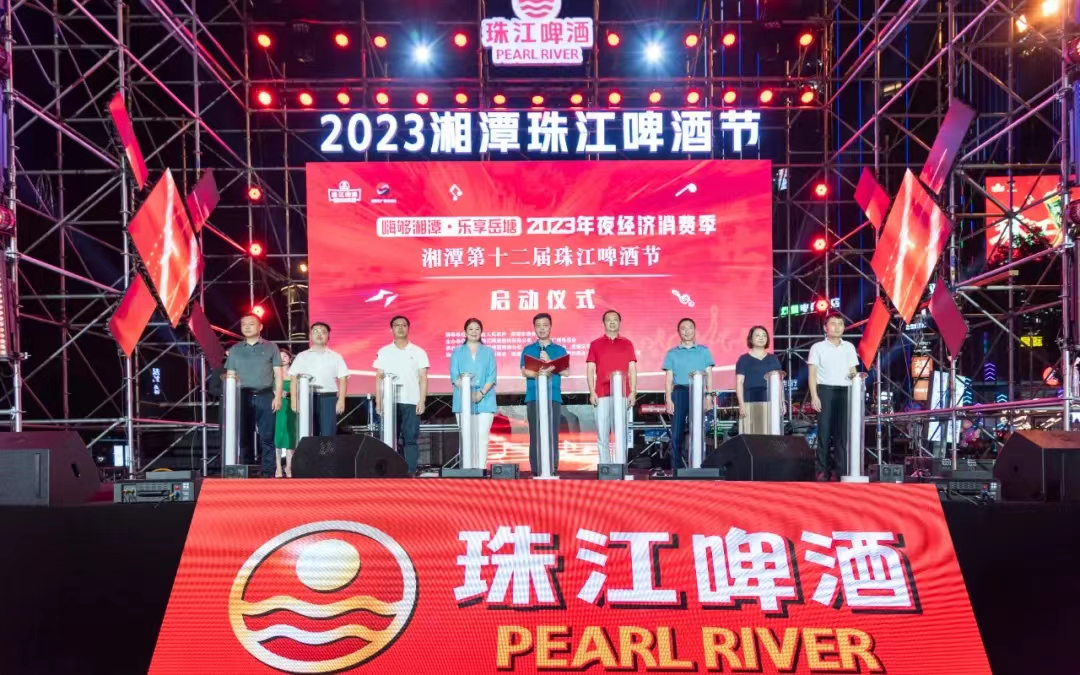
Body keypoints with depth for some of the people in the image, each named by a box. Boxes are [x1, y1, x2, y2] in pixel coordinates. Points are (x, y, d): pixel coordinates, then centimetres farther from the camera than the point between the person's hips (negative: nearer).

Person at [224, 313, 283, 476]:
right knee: (244, 437, 3)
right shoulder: (235, 350, 15)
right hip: (243, 397, 2)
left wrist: (278, 396, -5)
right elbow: (230, 376, 13)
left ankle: (267, 473, -3)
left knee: (266, 437, -5)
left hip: (265, 396, -2)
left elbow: (278, 374, 6)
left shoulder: (270, 347, 10)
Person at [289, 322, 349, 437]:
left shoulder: (335, 357, 10)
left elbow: (342, 380, 4)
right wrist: (294, 400, -2)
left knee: (328, 435, -5)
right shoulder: (302, 356, 12)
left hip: (329, 398, -1)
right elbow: (294, 379, 8)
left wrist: (341, 400, -6)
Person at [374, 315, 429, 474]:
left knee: (411, 439, -2)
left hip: (411, 402, -1)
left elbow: (423, 378, 4)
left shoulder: (418, 352, 6)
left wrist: (422, 401, -6)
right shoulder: (383, 352, 9)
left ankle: (410, 472, 2)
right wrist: (378, 402, 0)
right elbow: (379, 378, 7)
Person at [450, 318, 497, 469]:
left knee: (482, 436, -5)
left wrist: (481, 393, -13)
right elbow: (454, 377, 2)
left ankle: (481, 469, -3)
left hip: (485, 400, 0)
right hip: (463, 399, 0)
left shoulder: (488, 352, 11)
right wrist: (468, 392, -14)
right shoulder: (458, 352, 11)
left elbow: (491, 377, 3)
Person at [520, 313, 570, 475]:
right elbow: (524, 372, 0)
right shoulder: (528, 349, 13)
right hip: (533, 397, 0)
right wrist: (539, 373, -18)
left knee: (553, 433, -3)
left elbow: (566, 371, 1)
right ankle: (535, 470, 1)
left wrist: (549, 362, -9)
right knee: (535, 434, -2)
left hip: (553, 397, 0)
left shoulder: (560, 350, 13)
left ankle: (553, 469, 0)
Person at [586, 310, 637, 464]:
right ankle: (604, 466, 5)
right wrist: (592, 392, -3)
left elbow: (632, 369, 8)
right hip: (602, 394, 0)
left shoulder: (627, 344, 11)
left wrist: (632, 392, 0)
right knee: (602, 432, -1)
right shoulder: (595, 344, 9)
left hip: (622, 394, 0)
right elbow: (590, 369, 6)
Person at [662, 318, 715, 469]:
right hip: (679, 393, 0)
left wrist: (709, 395, -4)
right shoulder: (672, 353, 10)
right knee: (677, 433, -1)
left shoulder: (704, 351, 12)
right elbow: (669, 378, 6)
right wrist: (668, 400, -3)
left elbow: (708, 375, 8)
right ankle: (676, 467, 3)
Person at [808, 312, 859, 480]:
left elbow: (852, 371, 17)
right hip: (825, 391, -3)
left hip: (845, 392, 3)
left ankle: (839, 470, 5)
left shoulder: (849, 347, 16)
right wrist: (814, 396, -10)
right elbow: (812, 373, 1)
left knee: (842, 432, 1)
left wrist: (856, 376, -8)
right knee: (824, 431, -4)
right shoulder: (818, 347, 5)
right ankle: (823, 470, -1)